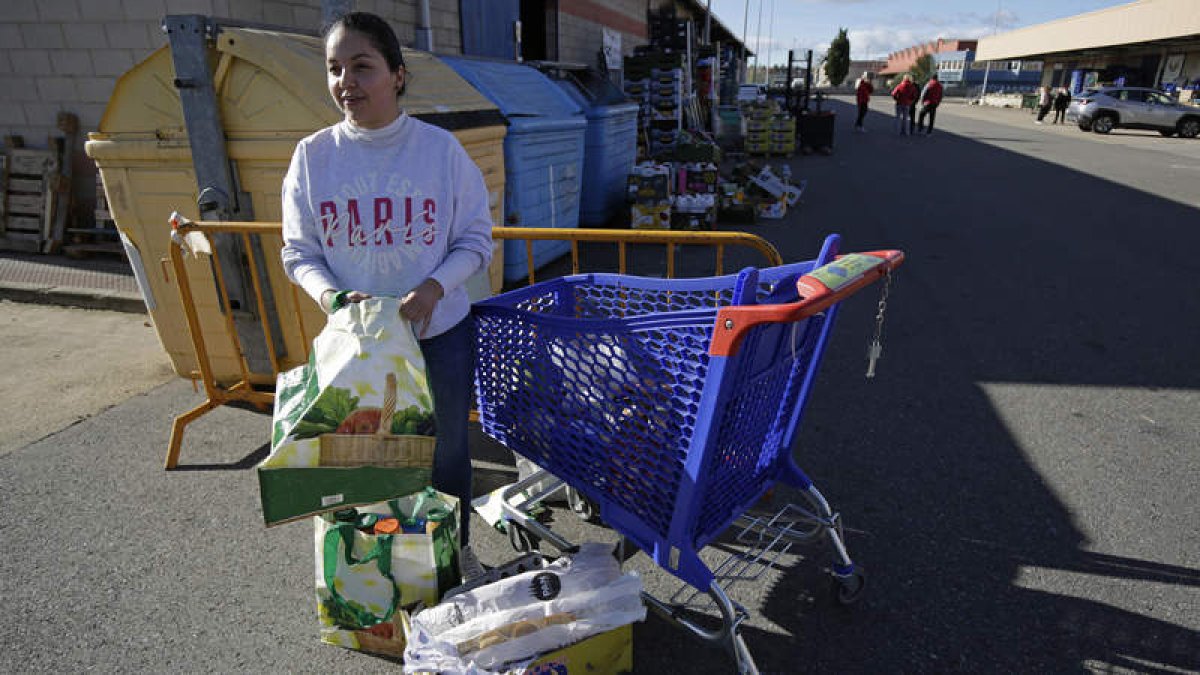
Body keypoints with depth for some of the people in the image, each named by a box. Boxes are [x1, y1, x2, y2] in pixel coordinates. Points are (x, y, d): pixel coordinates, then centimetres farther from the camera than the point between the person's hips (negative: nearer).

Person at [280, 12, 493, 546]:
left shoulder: (440, 147, -7)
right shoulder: (313, 156, -3)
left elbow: (476, 240, -3)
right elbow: (299, 252, 2)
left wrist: (433, 287, -20)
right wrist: (329, 295, -19)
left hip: (442, 332, 0)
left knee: (446, 454, 15)